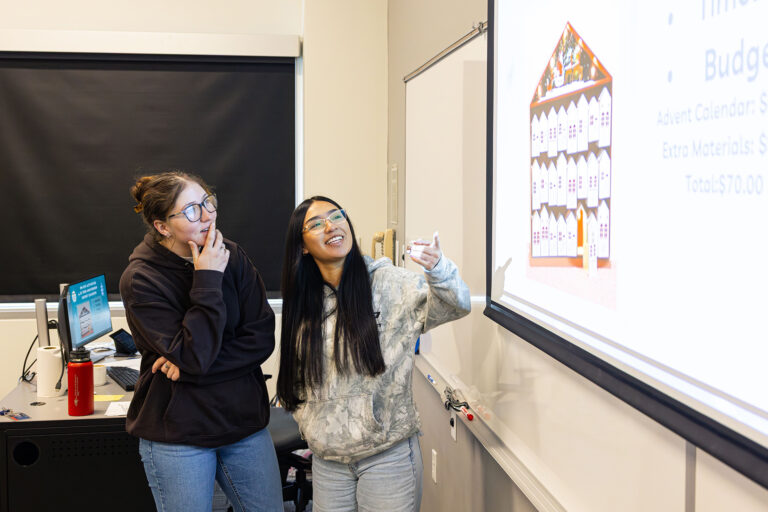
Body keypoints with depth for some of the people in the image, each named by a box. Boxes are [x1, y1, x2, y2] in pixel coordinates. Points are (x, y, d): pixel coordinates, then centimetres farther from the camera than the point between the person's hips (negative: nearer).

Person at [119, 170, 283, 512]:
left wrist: (190, 366, -15)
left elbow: (262, 338, -6)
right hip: (177, 436, -4)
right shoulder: (140, 280, -14)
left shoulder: (232, 256, -2)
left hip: (245, 422, 4)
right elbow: (195, 354, -22)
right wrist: (207, 280, -22)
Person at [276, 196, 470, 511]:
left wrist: (437, 267, -39)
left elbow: (457, 305, -20)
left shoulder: (390, 283, -9)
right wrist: (309, 426, 6)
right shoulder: (303, 302, 4)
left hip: (387, 456, -4)